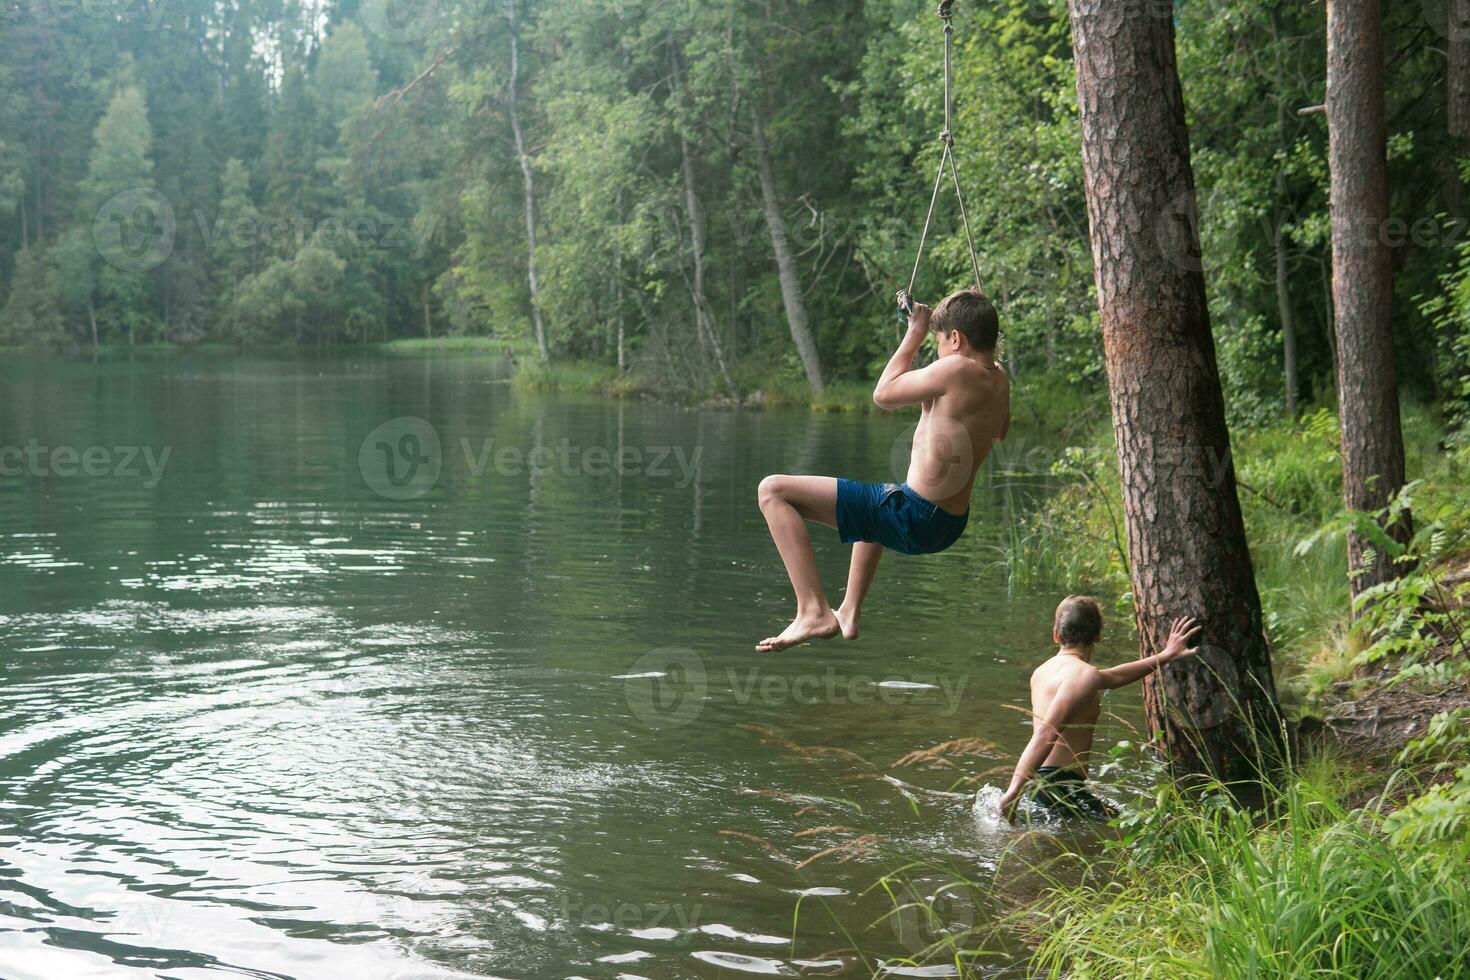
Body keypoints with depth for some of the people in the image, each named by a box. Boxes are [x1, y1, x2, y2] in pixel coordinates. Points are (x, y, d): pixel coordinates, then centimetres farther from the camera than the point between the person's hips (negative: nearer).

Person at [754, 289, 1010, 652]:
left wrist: (914, 335, 3)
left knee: (773, 490, -10)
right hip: (950, 526, 9)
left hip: (912, 517, -9)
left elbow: (884, 394, -8)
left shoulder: (956, 370, -19)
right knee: (878, 499, 46)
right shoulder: (999, 381, 5)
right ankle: (850, 612, 46)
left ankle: (814, 611, -16)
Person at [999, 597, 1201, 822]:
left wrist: (1163, 657, 41)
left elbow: (1113, 677, 35)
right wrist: (1014, 791, -28)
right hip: (1060, 784, -9)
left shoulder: (1045, 670, 20)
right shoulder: (1083, 674, -11)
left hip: (1039, 781, 9)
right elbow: (1046, 734, -22)